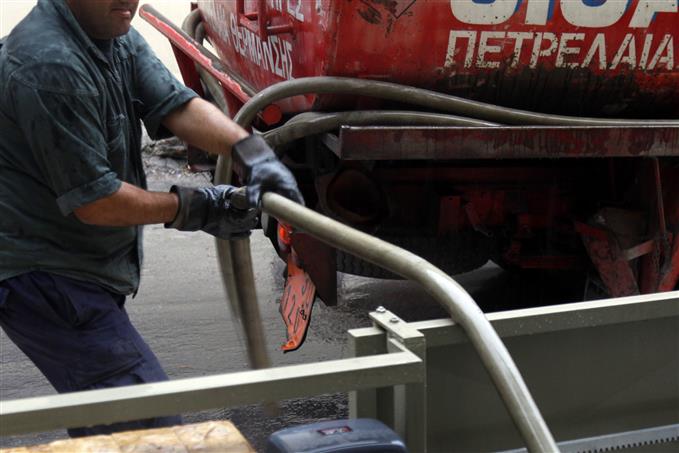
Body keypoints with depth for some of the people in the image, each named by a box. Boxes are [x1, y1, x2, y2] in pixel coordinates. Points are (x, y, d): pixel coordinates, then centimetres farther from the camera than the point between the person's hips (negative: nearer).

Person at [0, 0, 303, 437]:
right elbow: (93, 202, -24)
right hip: (44, 280, -10)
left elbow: (176, 104, -6)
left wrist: (252, 151, -23)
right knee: (151, 421, -10)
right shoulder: (51, 66, -26)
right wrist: (196, 208, -14)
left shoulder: (120, 37, 4)